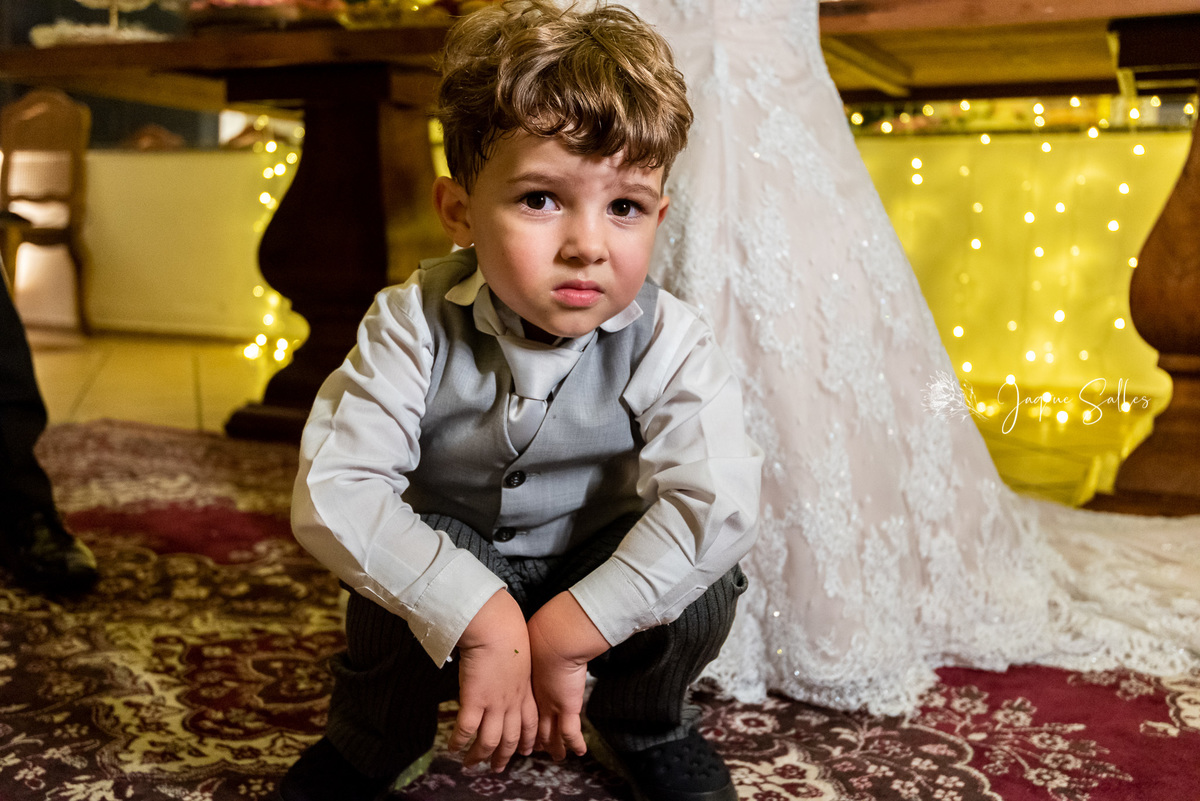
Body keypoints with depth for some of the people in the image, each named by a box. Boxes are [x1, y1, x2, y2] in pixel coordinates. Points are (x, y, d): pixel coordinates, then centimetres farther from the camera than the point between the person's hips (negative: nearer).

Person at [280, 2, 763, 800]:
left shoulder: (667, 343, -24)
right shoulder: (414, 326, -24)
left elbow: (718, 498, -37)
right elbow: (331, 491, -32)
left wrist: (564, 635, -40)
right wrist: (483, 616, -40)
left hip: (597, 563, 1)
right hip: (446, 557, 0)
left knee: (702, 578, -28)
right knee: (398, 584, -33)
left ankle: (647, 725, 8)